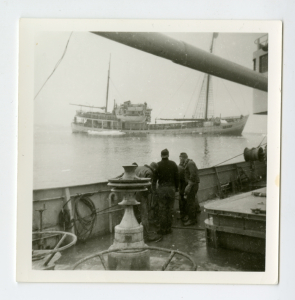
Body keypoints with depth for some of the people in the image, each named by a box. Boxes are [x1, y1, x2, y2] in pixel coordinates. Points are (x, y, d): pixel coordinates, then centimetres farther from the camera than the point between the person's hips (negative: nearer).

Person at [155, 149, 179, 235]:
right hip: (171, 188, 2)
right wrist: (176, 188, 13)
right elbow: (177, 177, 2)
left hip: (161, 188, -2)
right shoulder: (173, 164, 0)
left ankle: (163, 229, 5)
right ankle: (168, 228, 13)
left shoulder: (158, 165, -5)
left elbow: (155, 178, -2)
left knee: (162, 209, 3)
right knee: (169, 208, 9)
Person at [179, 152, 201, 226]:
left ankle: (192, 219, 1)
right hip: (190, 184, 10)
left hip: (192, 184, -10)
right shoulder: (186, 164, 16)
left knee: (190, 201, -6)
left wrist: (189, 186, -24)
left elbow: (193, 175, -23)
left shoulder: (190, 163, -15)